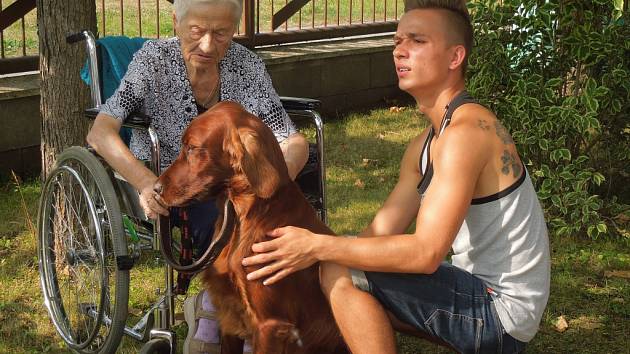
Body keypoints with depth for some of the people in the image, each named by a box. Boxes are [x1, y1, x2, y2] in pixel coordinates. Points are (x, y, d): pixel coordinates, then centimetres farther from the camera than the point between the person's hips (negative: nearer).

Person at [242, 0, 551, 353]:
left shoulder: (466, 132, -21)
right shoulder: (424, 145, 10)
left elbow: (425, 253, -28)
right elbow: (382, 230, 4)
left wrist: (319, 247, -25)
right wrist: (301, 251, -9)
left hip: (502, 314, -10)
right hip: (483, 290, 10)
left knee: (342, 274, -17)